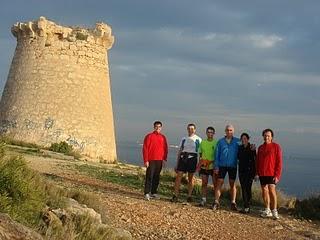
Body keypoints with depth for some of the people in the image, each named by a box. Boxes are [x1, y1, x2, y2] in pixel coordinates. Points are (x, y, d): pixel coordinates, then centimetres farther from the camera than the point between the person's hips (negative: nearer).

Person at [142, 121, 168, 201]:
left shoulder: (163, 137, 10)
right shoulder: (149, 136, -3)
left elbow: (165, 149, 13)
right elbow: (145, 148, -6)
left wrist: (164, 159, 3)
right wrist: (146, 160, -11)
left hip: (159, 160, 4)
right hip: (151, 160, -4)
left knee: (157, 177, 8)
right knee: (149, 177, -6)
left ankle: (154, 192, 17)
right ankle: (147, 193, -3)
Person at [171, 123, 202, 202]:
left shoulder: (198, 139, 4)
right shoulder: (184, 139, 12)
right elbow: (179, 151, 14)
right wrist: (177, 164, 11)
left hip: (192, 158, -2)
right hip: (183, 158, 2)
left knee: (191, 178, 4)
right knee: (178, 177, -3)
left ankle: (189, 196, 12)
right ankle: (175, 195, 1)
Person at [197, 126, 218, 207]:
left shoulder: (216, 142, -1)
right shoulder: (203, 142, 9)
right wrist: (199, 165, 8)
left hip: (213, 166, -3)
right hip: (204, 166, 3)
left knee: (215, 183, 0)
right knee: (204, 183, 4)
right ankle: (203, 199, 10)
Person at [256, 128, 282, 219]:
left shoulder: (276, 146, -3)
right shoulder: (260, 147, 12)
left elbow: (279, 162, -7)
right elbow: (257, 161, 16)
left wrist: (277, 175, -13)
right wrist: (257, 172, 8)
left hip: (271, 173, -5)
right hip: (262, 173, 5)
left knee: (272, 190, -11)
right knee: (264, 191, 8)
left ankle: (274, 210, -3)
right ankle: (267, 210, 17)